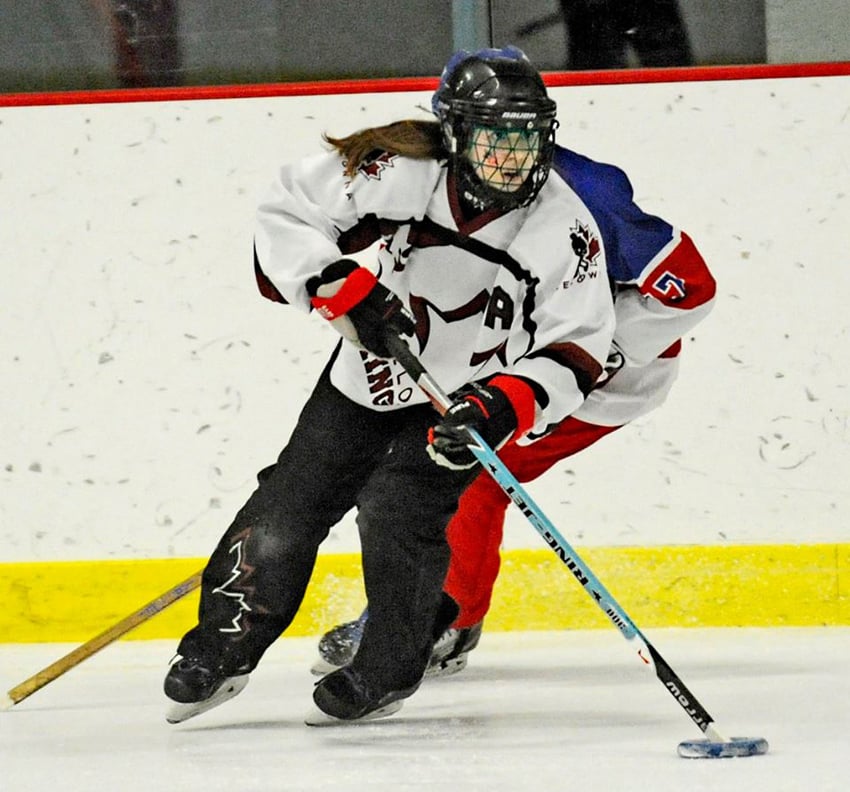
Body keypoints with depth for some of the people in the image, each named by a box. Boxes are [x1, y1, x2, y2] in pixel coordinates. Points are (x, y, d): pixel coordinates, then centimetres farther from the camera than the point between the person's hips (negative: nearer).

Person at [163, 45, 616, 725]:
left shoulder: (565, 228, -22)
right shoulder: (399, 170, -23)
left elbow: (577, 349, -17)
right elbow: (287, 214, -16)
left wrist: (502, 406, -32)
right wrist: (344, 287, -29)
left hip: (463, 403, -2)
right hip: (366, 380, 2)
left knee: (398, 514, -21)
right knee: (288, 510, 2)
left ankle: (386, 671, 1)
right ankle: (220, 651, 24)